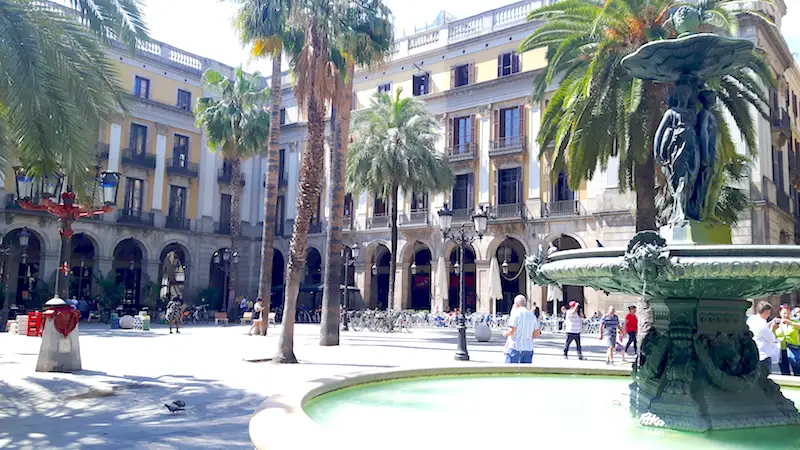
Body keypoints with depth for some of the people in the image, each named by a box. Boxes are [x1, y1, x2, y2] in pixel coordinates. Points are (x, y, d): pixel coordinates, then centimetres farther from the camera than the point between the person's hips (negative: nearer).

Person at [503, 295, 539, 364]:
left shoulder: (516, 314, -8)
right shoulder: (532, 315, 12)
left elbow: (511, 331, -15)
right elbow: (536, 334, 13)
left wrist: (505, 333, 4)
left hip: (515, 347, -6)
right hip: (528, 348, 6)